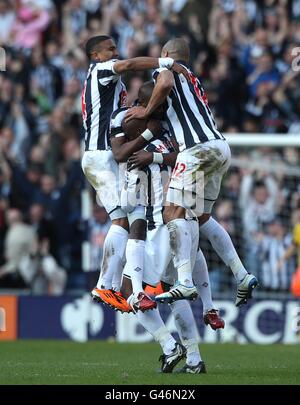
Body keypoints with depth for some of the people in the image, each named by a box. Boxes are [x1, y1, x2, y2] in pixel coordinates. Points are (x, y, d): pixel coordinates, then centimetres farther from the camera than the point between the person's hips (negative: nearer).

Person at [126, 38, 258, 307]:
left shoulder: (166, 68, 8)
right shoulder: (193, 80, 32)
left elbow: (166, 83, -17)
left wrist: (146, 111, -5)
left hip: (199, 148, -9)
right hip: (221, 147, 9)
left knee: (173, 213, -11)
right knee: (202, 217, 19)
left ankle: (185, 283, -25)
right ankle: (242, 276, 11)